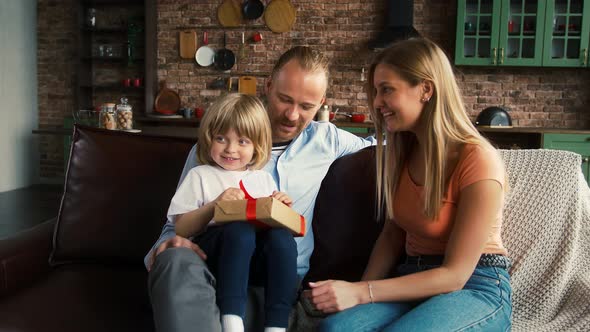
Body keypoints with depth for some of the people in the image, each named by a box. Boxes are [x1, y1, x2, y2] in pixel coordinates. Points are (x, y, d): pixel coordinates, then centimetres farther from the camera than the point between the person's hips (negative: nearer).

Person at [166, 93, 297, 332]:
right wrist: (215, 205, -10)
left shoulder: (264, 179, 24)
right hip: (211, 254, -3)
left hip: (255, 262, 3)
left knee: (281, 236, -30)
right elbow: (181, 229, 4)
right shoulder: (200, 176, 14)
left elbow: (275, 222, 22)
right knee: (240, 230, -35)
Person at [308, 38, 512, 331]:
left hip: (474, 288, -4)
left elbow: (455, 274, -17)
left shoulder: (478, 161, -17)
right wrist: (359, 289, -7)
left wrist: (362, 293, -22)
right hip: (413, 280, 4)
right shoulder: (401, 151, 5)